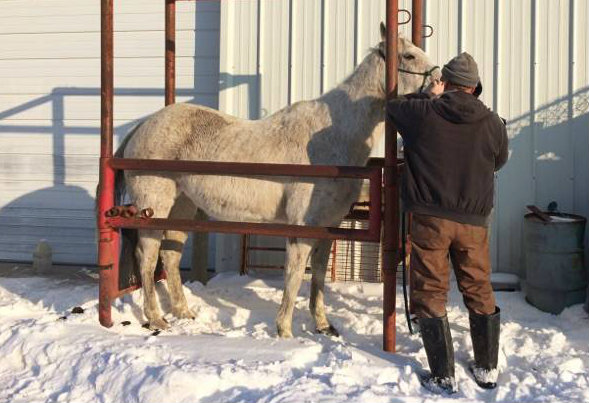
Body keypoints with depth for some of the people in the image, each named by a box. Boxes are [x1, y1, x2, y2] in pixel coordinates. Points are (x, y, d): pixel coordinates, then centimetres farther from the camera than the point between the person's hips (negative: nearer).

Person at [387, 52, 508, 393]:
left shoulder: (423, 113, -6)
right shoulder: (492, 123, -1)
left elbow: (393, 106, 14)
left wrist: (428, 96, 25)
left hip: (429, 218, -2)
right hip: (474, 221, 3)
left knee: (431, 294, 5)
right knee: (480, 292, 16)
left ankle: (444, 376, 6)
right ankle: (488, 369, 25)